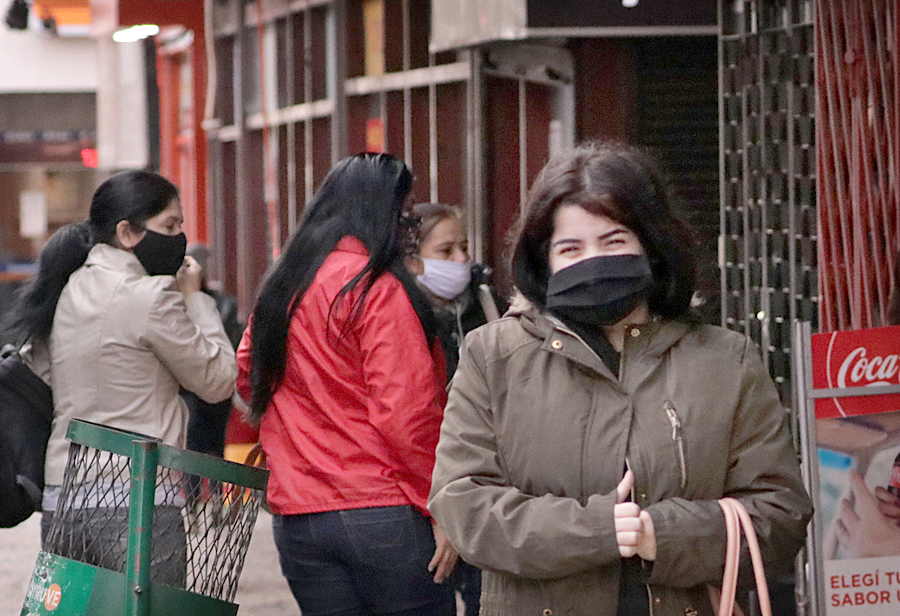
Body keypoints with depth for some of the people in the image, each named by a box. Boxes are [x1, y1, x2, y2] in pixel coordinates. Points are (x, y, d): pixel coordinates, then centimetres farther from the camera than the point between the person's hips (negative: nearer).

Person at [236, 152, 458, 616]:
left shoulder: (276, 290, 12)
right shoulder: (378, 286, -10)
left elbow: (249, 381, 25)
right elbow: (406, 410, -16)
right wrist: (439, 507, -11)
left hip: (295, 523, 7)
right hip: (381, 512, -7)